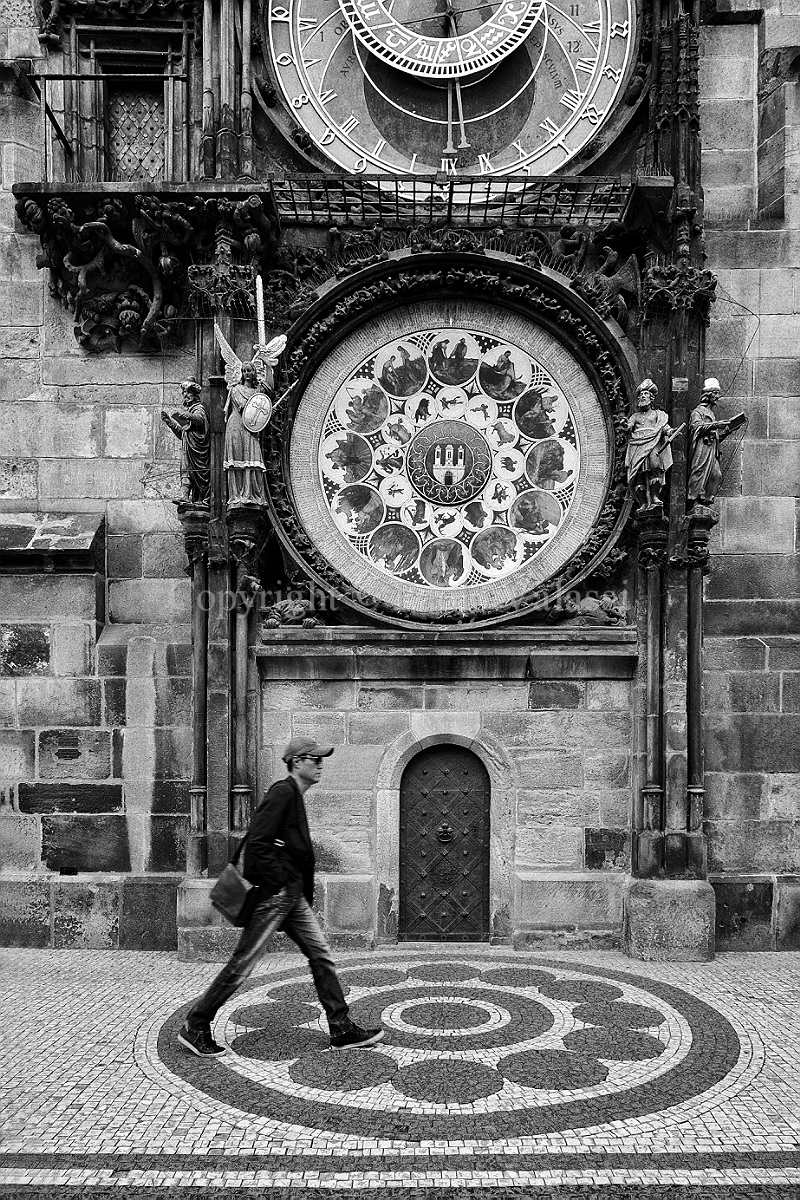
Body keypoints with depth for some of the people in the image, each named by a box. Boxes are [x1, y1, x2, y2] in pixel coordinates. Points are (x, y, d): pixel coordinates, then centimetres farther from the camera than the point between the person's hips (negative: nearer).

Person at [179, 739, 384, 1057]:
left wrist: (300, 888, 18)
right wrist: (276, 883, -16)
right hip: (274, 894, -10)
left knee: (321, 957, 8)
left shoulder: (294, 796, 16)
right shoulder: (282, 793, -15)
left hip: (293, 895, 10)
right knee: (243, 962, -2)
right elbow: (257, 843, -22)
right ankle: (195, 1027, 12)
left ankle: (342, 1030, 14)